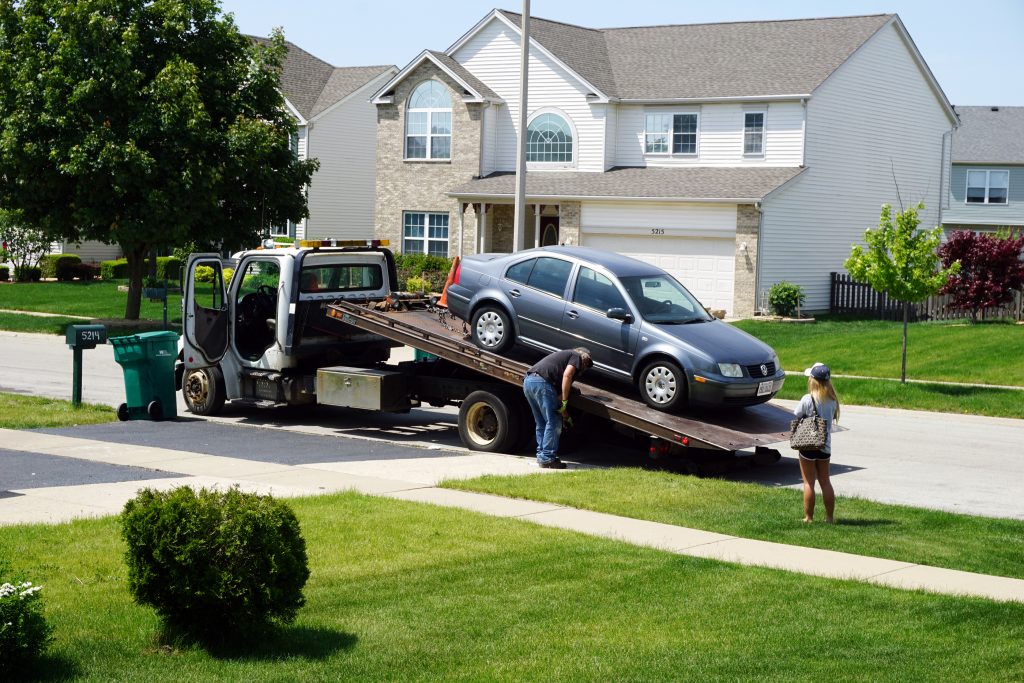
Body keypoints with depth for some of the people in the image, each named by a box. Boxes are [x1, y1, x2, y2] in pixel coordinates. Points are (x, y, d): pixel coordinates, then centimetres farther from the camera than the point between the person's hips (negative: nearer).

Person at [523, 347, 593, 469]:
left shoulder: (565, 354, 34)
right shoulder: (577, 357, 11)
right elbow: (567, 375, -9)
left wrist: (562, 410, 28)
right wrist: (564, 401, -7)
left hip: (527, 381, 9)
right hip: (541, 381, -9)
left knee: (541, 423, 18)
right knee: (553, 422, -4)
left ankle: (541, 456, 20)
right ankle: (547, 458, -4)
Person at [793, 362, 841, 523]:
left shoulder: (807, 400, -17)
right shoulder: (832, 400, -3)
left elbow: (795, 417, -7)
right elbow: (833, 417, 6)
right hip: (825, 445, 4)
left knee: (809, 482, 3)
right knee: (825, 481, 13)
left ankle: (808, 517, 6)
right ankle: (830, 517, 16)